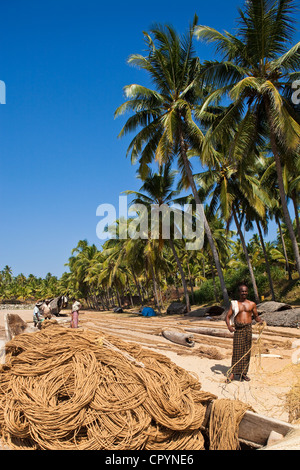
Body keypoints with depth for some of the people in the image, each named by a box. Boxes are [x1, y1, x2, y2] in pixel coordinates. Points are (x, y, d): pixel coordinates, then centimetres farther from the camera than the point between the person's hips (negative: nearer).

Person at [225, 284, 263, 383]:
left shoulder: (252, 304, 11)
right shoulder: (234, 304, 7)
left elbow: (256, 316, 17)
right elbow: (227, 317, 6)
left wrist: (260, 321, -6)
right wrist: (229, 326, -12)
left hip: (248, 328, 2)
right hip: (238, 329, -1)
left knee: (246, 351, 3)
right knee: (237, 350, -4)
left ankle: (243, 373, 14)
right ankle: (233, 373, 2)